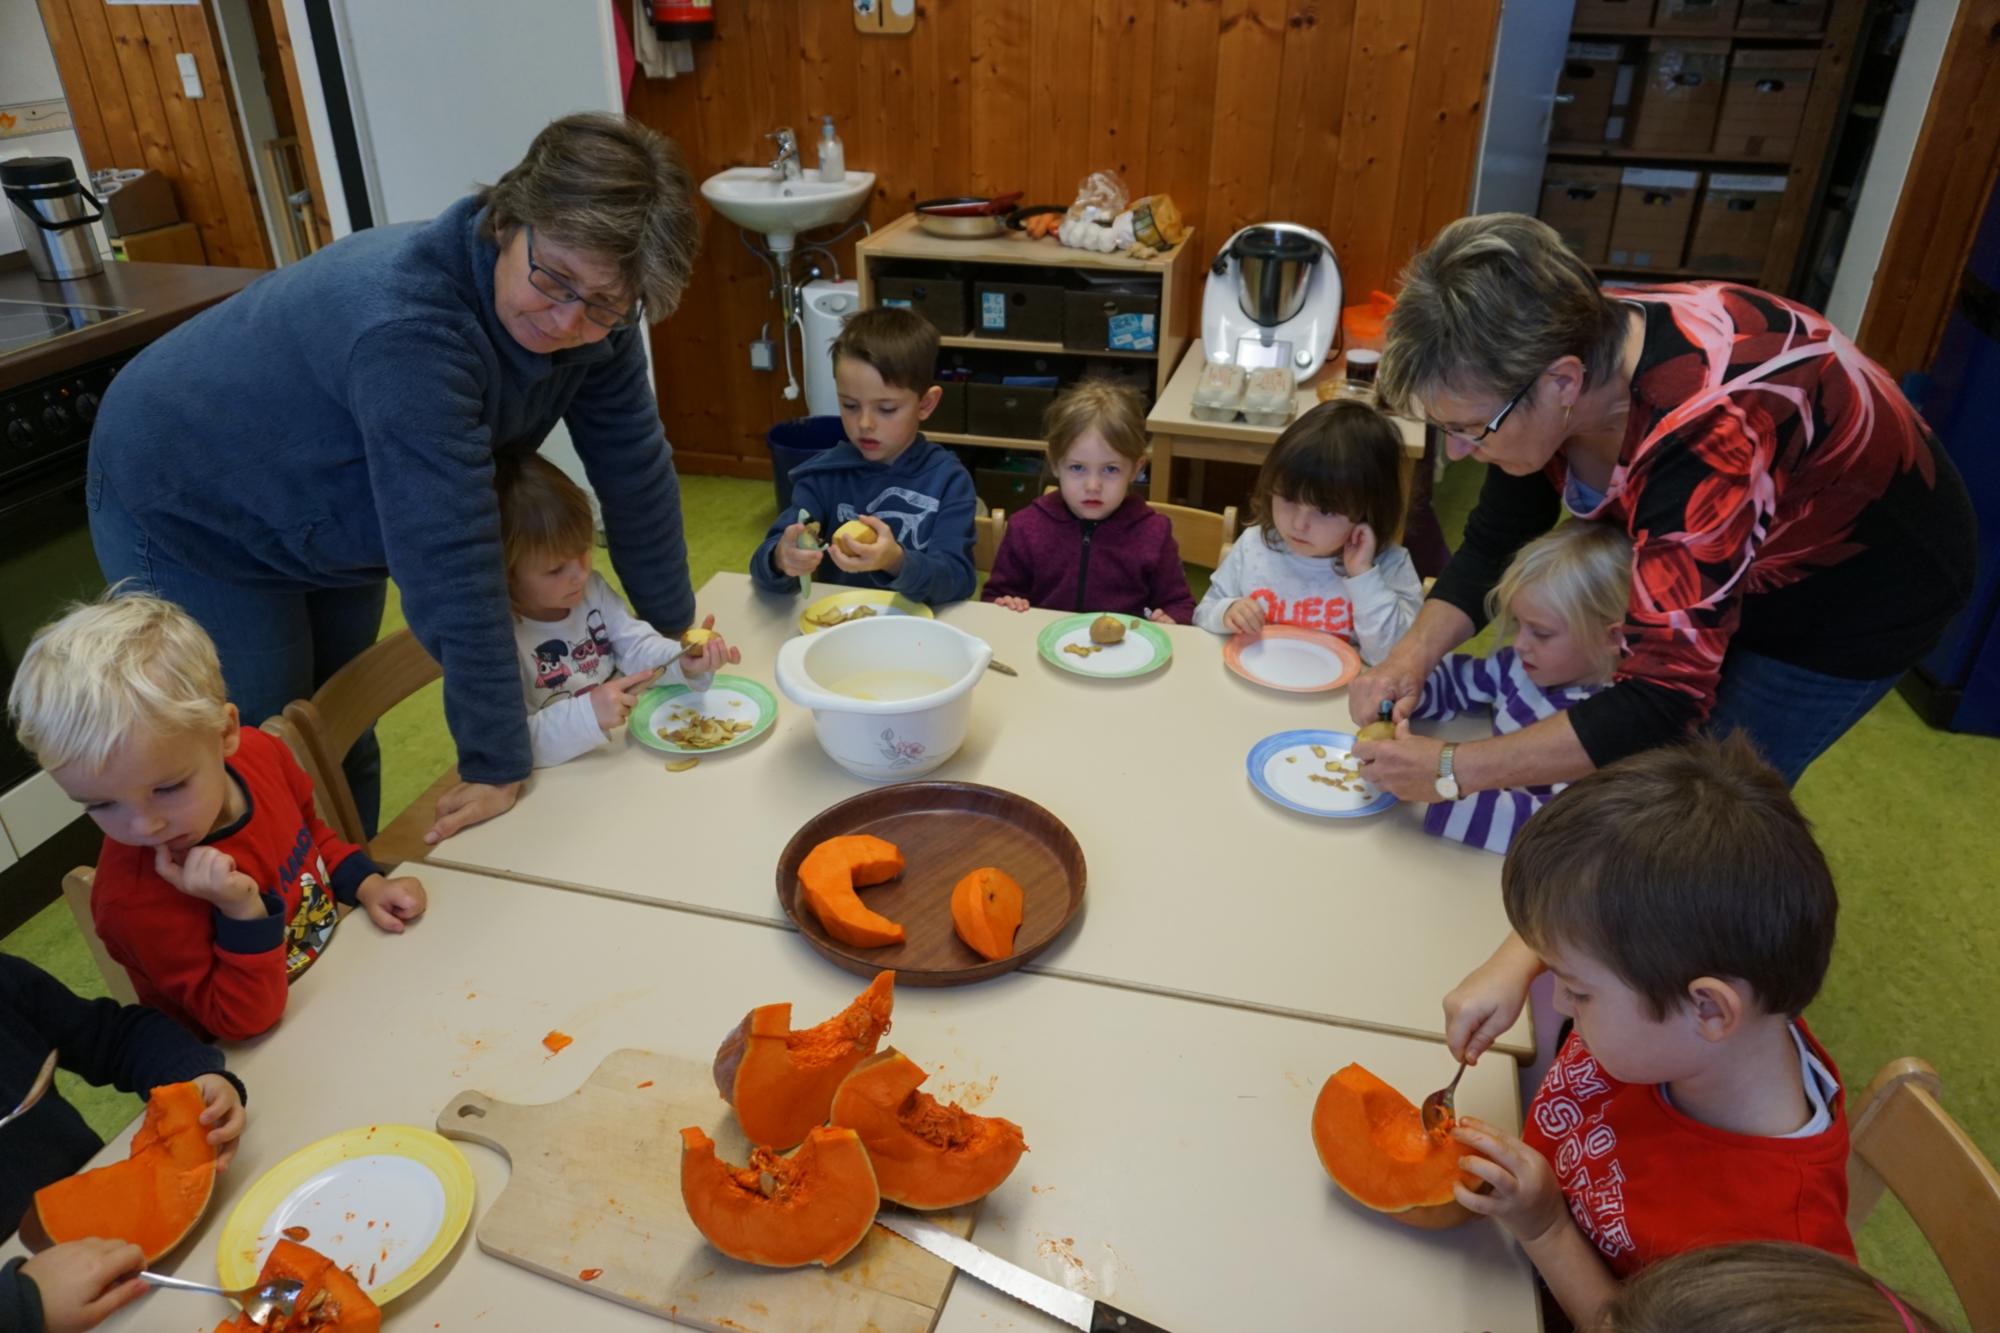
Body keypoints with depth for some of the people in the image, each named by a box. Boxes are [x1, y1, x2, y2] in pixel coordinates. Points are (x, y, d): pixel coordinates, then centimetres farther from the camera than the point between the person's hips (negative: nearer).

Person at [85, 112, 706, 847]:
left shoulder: (593, 316, -19)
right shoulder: (408, 322, -41)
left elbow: (635, 471, -9)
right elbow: (448, 562, -40)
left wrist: (677, 629, -2)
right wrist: (496, 764, -35)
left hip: (333, 522, 7)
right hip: (186, 512, -6)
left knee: (346, 755, 18)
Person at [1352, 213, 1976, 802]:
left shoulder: (1708, 437, -43)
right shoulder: (1563, 345, -21)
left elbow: (1661, 701, -42)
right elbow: (1495, 542, -9)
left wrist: (1449, 769, -41)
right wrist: (1413, 655, -25)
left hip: (1856, 594, -6)